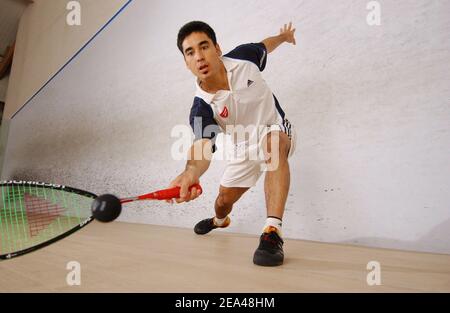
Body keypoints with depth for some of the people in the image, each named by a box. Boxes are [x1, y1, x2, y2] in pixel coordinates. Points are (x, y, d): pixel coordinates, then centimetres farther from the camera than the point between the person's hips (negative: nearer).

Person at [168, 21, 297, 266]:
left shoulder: (243, 57, -21)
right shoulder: (201, 108, -26)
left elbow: (264, 46, 4)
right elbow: (203, 146, -43)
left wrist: (283, 36, 24)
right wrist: (191, 172, -65)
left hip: (277, 130, -1)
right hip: (244, 147, 2)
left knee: (274, 143, -40)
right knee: (224, 199, 11)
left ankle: (273, 232, -43)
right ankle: (219, 221, 52)